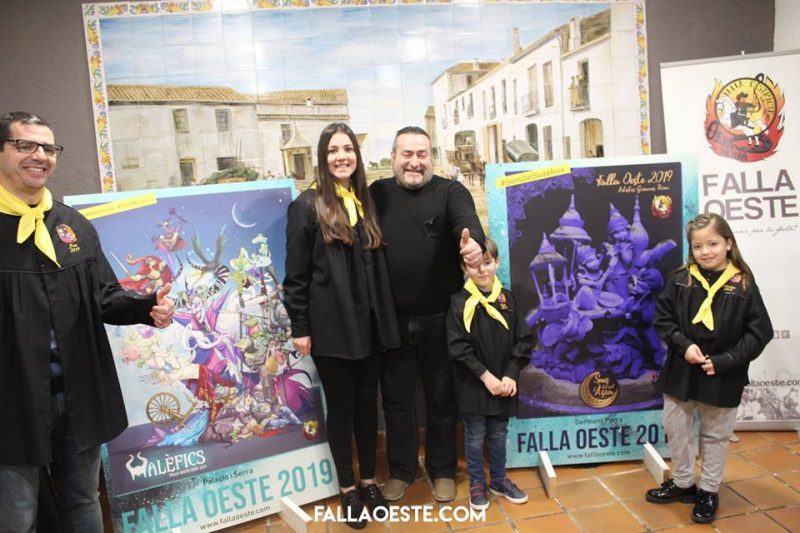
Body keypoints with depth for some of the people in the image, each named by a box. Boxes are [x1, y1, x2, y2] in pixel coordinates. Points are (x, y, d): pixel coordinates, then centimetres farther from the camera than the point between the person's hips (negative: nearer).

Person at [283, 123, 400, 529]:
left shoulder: (366, 202, 9)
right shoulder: (307, 205, -6)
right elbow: (295, 274, -7)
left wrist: (384, 316, 9)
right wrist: (299, 327, -9)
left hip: (368, 323, 5)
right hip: (330, 326, -4)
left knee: (367, 403, 14)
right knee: (340, 407, 9)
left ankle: (369, 480, 32)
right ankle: (348, 488, 26)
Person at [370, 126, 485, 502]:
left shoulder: (449, 191, -2)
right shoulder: (377, 194, 5)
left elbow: (466, 219, -22)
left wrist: (474, 242, -46)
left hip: (439, 318, -1)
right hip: (391, 319, 2)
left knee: (442, 396, 14)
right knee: (396, 398, 15)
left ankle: (443, 470, 35)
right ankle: (401, 470, 35)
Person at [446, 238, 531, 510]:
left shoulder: (507, 298, 1)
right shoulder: (460, 302, -10)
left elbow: (523, 341, 1)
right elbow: (459, 347, -14)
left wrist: (510, 375, -9)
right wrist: (485, 376, -16)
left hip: (503, 382, 3)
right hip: (473, 384, -3)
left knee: (499, 434, 18)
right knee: (475, 436, 10)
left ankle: (499, 480, 36)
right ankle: (477, 483, 28)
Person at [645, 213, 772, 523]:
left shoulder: (743, 285, -10)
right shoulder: (680, 279, -6)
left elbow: (759, 333, -8)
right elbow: (663, 318, -1)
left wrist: (723, 361, -15)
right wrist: (684, 345, -17)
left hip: (723, 378, -2)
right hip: (680, 372, 2)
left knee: (715, 436, 16)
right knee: (676, 431, 15)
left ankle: (708, 492, 35)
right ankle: (683, 484, 37)